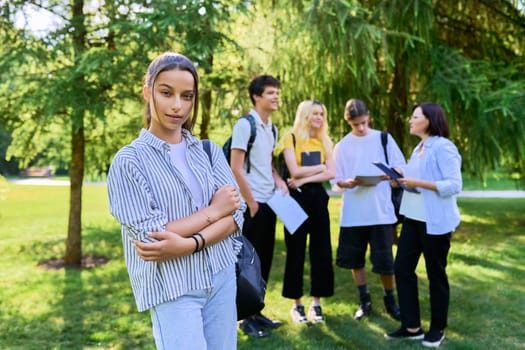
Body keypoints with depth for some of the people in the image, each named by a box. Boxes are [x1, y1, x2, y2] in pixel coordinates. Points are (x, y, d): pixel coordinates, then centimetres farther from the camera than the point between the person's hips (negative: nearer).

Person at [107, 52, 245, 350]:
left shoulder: (209, 151, 5)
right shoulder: (129, 160, -7)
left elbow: (236, 214, -3)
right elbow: (148, 234, -14)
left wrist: (189, 244, -19)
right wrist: (213, 210, -8)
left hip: (222, 277, 4)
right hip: (172, 289, -4)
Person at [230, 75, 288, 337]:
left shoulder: (272, 128, 11)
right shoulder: (245, 125, -12)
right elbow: (236, 169, -16)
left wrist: (279, 181, 3)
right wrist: (251, 204, -14)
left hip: (269, 202, 8)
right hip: (252, 204, -8)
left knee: (265, 259, 13)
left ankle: (257, 311, 25)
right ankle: (247, 318, 12)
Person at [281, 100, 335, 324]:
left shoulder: (325, 142, 11)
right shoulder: (291, 138, -2)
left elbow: (331, 173, -1)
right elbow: (294, 171, -13)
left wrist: (305, 179, -11)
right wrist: (320, 167, -4)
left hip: (318, 196, 4)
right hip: (297, 197, -4)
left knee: (321, 251, 4)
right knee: (296, 251, 2)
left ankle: (316, 303, 14)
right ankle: (296, 304, 11)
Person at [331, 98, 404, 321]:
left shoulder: (383, 139, 5)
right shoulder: (342, 146, 7)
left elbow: (400, 168, 4)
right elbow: (335, 180, 5)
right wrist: (348, 183, -17)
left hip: (381, 210, -2)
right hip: (353, 212, 2)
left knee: (384, 259, 0)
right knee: (354, 258, 8)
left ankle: (389, 300, 22)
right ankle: (364, 301, 25)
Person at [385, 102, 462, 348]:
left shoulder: (443, 147, -14)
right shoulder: (419, 148, 13)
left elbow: (454, 185, -20)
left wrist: (418, 183, -24)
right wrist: (401, 178, 1)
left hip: (436, 221, -9)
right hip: (413, 218, 9)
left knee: (436, 274, 5)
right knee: (402, 269, 7)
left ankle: (437, 329, 22)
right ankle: (411, 326, 18)